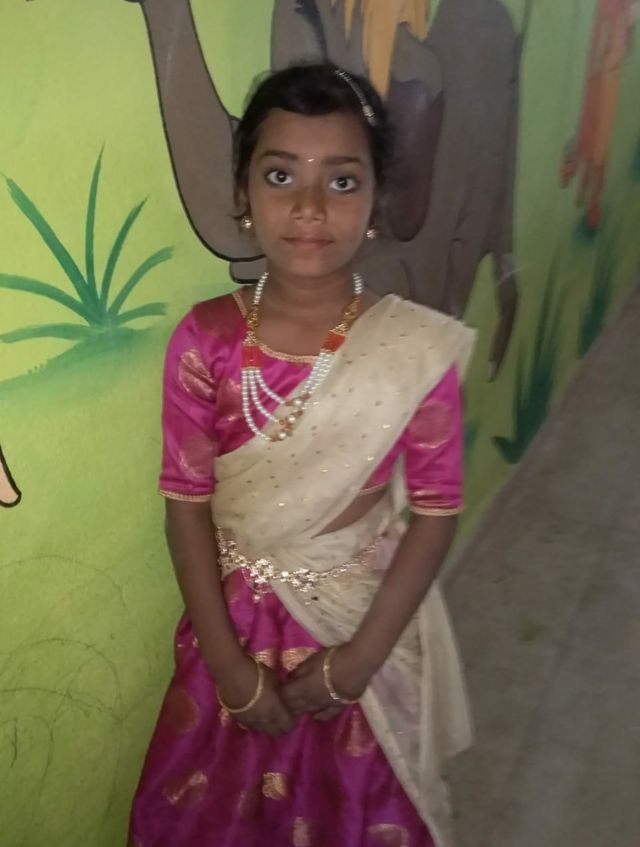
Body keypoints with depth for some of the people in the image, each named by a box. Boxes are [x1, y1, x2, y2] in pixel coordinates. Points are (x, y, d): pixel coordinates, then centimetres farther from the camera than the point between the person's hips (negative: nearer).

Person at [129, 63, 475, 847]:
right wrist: (227, 661, -11)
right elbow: (187, 504, -10)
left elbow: (435, 511, -12)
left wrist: (360, 657, -14)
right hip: (238, 622, 1)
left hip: (365, 624, -1)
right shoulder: (203, 341, -15)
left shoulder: (418, 349, -17)